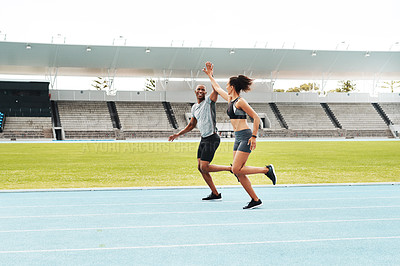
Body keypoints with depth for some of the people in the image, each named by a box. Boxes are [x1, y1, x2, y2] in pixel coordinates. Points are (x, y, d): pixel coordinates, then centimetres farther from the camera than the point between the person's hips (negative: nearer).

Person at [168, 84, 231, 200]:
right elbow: (191, 125, 26)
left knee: (204, 167, -14)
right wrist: (178, 134, 23)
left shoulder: (209, 101, -6)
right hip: (203, 139, 8)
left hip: (212, 138, -8)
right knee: (200, 167, 4)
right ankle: (215, 193, 12)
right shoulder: (194, 107, 15)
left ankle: (231, 168, 0)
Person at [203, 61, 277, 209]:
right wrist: (209, 75, 38)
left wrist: (254, 137, -17)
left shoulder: (240, 101, -10)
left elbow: (256, 118, -13)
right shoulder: (230, 99, 14)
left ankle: (267, 170, -2)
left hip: (245, 136, -8)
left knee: (236, 169, -14)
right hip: (238, 138, 8)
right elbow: (217, 88, 31)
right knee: (239, 173, 2)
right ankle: (255, 200, 6)